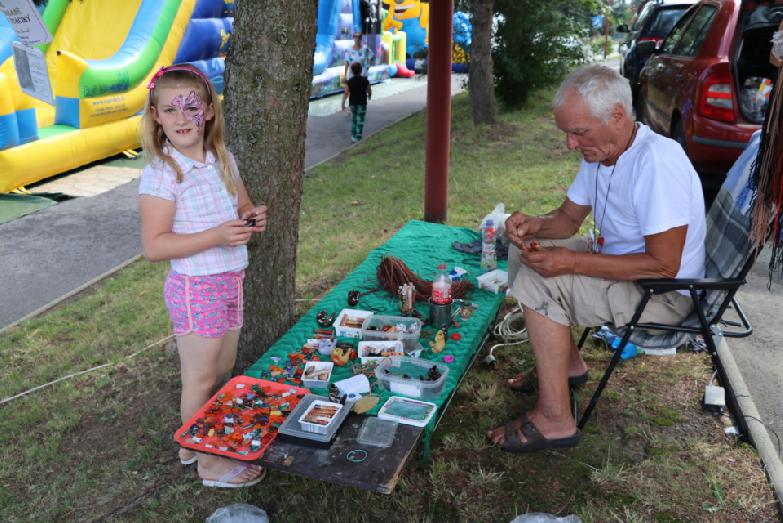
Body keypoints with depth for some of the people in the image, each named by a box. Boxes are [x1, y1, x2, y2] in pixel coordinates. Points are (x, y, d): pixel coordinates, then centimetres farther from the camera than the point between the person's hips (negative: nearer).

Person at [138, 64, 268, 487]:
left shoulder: (222, 160, 4)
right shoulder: (162, 174, -17)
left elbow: (242, 208, 18)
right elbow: (153, 246, -21)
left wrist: (253, 218, -6)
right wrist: (216, 235, -28)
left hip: (231, 281, 7)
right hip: (196, 288, -7)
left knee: (223, 372, 19)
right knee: (200, 380, 7)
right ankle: (210, 464, 25)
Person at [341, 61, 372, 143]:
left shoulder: (349, 81, -11)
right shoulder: (365, 80, -11)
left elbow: (346, 93, -18)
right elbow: (369, 91, -1)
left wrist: (342, 104, -16)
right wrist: (369, 96, 22)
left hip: (352, 103, 2)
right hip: (362, 103, -2)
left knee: (354, 119, 22)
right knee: (360, 121, 2)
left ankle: (353, 136, 25)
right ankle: (358, 138, -3)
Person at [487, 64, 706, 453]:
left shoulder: (658, 163, -29)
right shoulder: (599, 154, 0)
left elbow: (664, 266, -30)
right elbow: (569, 218, 11)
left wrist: (572, 262, -31)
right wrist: (536, 225, -13)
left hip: (663, 292, -10)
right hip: (618, 261, 10)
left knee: (537, 281, -26)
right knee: (524, 253, 9)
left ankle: (555, 420, -17)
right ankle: (565, 363, 16)